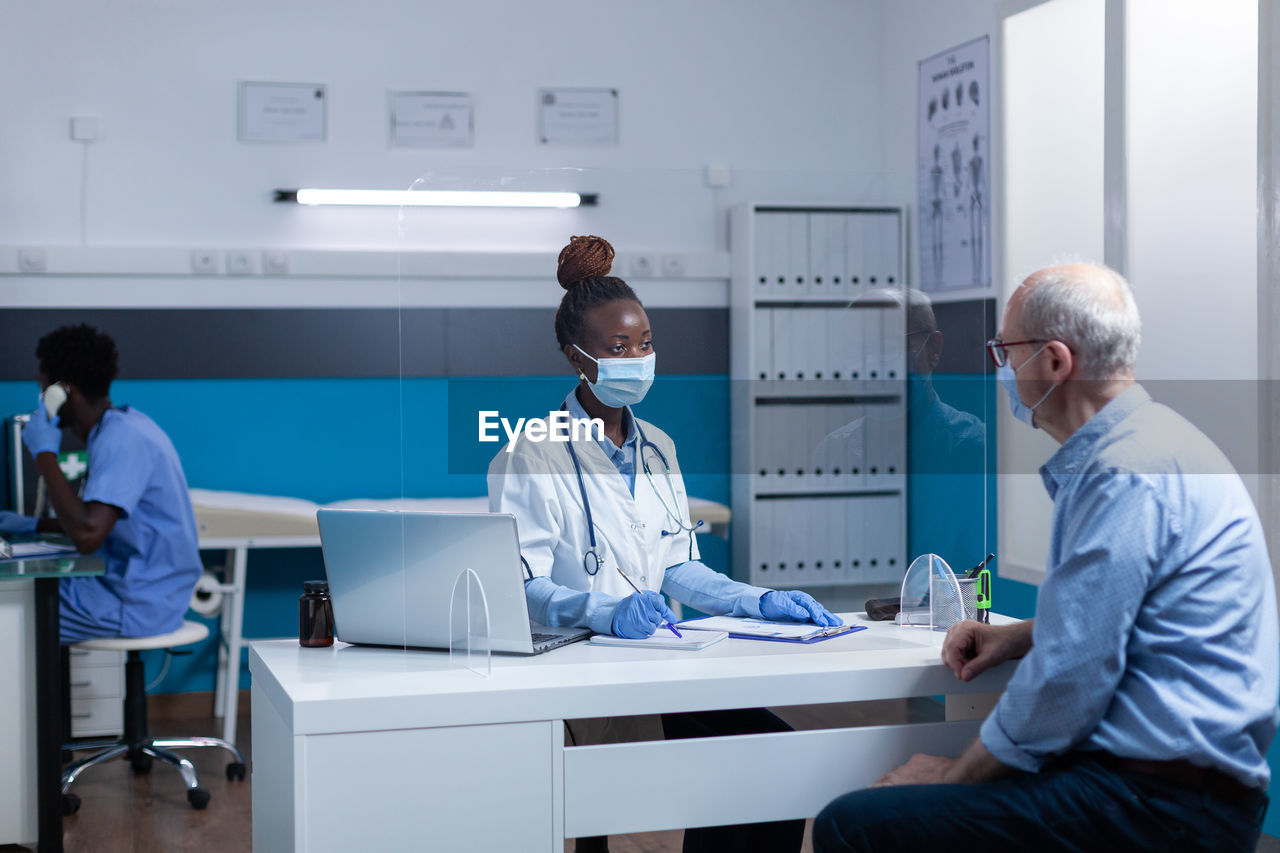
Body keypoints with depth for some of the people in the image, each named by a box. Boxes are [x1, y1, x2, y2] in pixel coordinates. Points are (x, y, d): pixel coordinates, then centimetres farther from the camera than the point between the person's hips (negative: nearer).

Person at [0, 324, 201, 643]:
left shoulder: (121, 439, -20)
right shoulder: (123, 427, 11)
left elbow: (87, 535, -30)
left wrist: (45, 454, -21)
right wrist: (34, 525, 20)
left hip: (138, 605, -10)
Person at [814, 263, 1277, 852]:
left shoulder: (1125, 476, -18)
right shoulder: (1143, 440, 16)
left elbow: (1070, 679, -20)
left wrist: (956, 777, -7)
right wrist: (1017, 637, 16)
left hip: (1162, 805, -11)